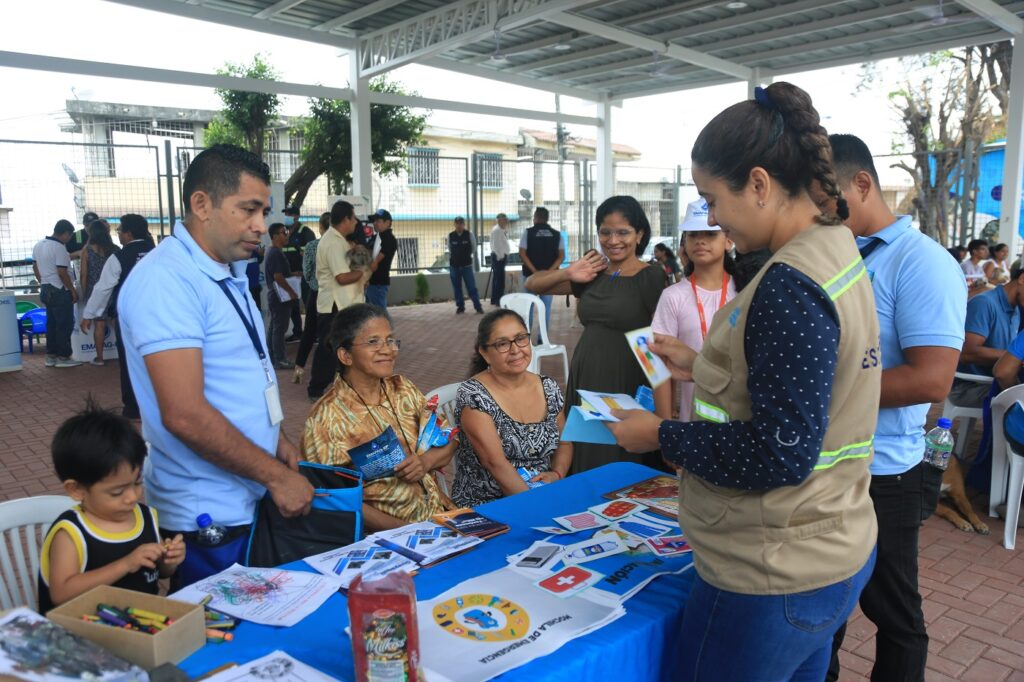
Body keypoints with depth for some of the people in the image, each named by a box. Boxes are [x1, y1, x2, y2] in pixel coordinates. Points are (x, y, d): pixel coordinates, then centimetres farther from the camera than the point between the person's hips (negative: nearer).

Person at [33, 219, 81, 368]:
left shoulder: (38, 245, 10)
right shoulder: (59, 247, -18)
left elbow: (35, 267, 18)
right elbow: (62, 273, -21)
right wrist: (73, 290, -13)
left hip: (46, 290, 9)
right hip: (59, 291, -9)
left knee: (51, 323, 13)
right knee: (64, 324, -1)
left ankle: (51, 356, 16)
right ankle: (63, 357, 2)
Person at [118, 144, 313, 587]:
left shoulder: (230, 274, 9)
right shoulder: (166, 279, -21)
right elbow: (185, 415, -27)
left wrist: (275, 438, 6)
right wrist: (276, 475, -19)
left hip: (252, 499, 9)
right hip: (209, 516, -9)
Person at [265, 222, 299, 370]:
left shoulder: (272, 251, 14)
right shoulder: (276, 253, -17)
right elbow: (278, 277, -23)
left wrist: (293, 274, 20)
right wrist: (292, 291, -17)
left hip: (275, 295, 10)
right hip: (281, 296, -10)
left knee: (274, 327, 14)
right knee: (279, 328, -6)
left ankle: (273, 357, 22)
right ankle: (280, 360, -3)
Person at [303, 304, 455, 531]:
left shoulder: (403, 389, 9)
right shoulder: (327, 418, -8)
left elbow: (447, 441, 13)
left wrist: (425, 461, -10)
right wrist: (404, 530, -19)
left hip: (437, 514, 6)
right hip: (383, 535, -5)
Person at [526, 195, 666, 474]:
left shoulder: (652, 278, -7)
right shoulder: (594, 274, 8)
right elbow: (533, 284, 14)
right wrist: (569, 273, -4)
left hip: (626, 386, -5)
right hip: (585, 380, 6)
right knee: (585, 471, 14)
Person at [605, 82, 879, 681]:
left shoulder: (791, 284, -25)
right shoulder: (837, 255, 6)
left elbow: (779, 454, -26)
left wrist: (662, 435, -15)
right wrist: (704, 367, 10)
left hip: (773, 579, -9)